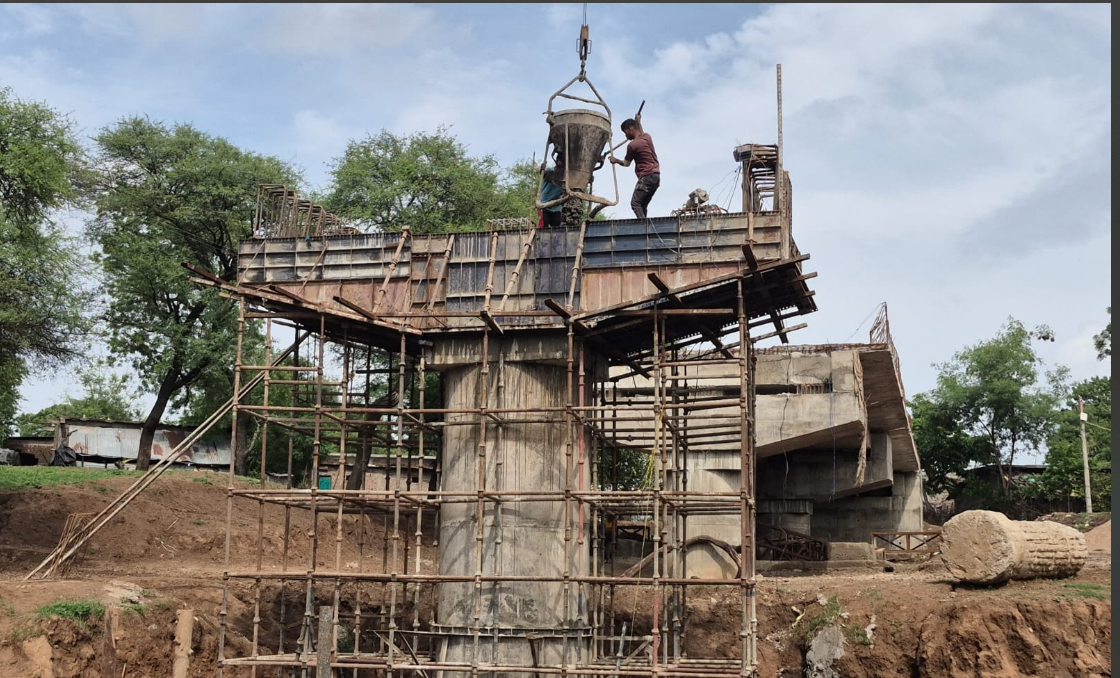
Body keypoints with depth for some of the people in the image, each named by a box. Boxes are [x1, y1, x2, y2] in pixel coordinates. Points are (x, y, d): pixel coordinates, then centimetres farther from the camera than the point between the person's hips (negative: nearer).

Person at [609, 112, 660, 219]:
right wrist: (638, 122, 48)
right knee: (643, 205, 8)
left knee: (635, 203, -12)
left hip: (646, 177, -9)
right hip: (656, 176, 9)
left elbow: (626, 163, 5)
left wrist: (615, 160, 23)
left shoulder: (632, 145, -11)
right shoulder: (647, 136, 11)